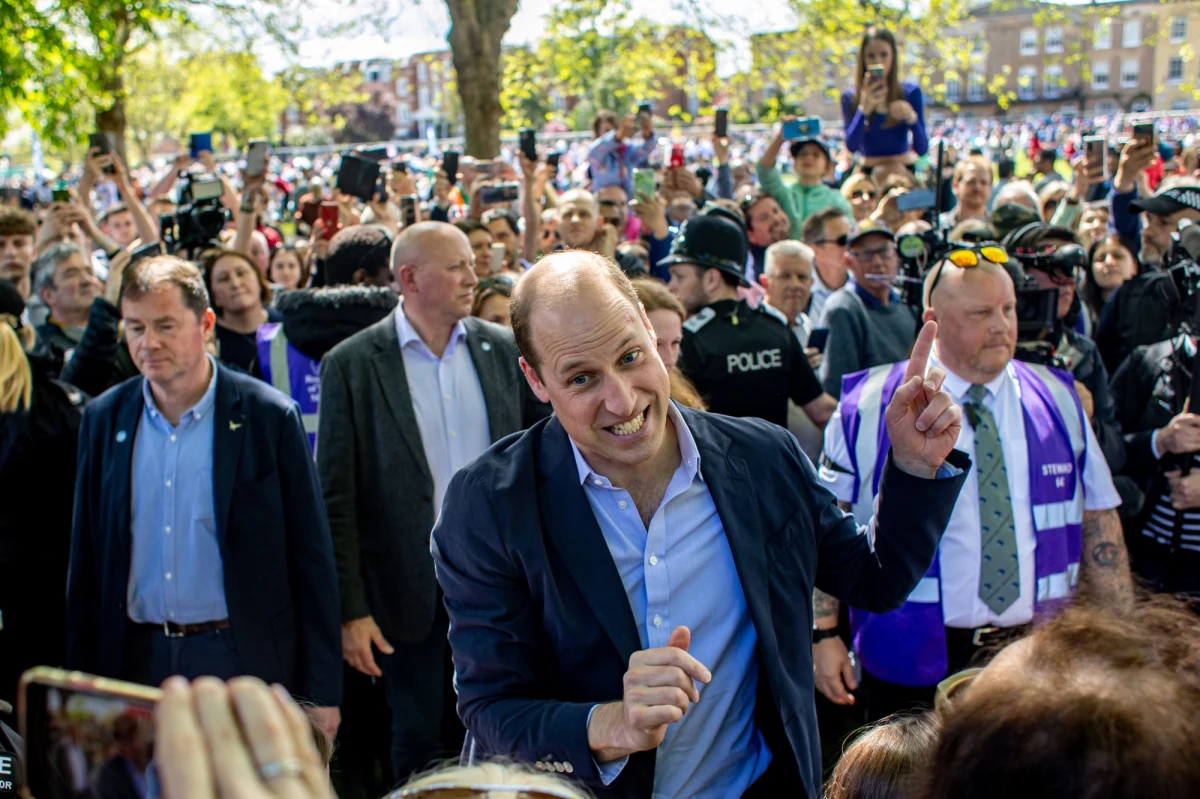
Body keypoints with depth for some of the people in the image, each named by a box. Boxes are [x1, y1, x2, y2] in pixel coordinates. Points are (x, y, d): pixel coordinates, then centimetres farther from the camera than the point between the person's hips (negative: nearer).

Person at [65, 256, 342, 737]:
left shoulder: (269, 416, -5)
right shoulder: (103, 419, 6)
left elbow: (312, 562, -4)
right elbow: (87, 566, 11)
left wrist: (321, 693, -5)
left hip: (241, 660, -3)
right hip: (138, 661, 3)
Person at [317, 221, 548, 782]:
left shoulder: (505, 348, 1)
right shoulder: (351, 364, -7)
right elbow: (337, 499, -7)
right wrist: (350, 610, -9)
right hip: (409, 590, -2)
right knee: (420, 742, 12)